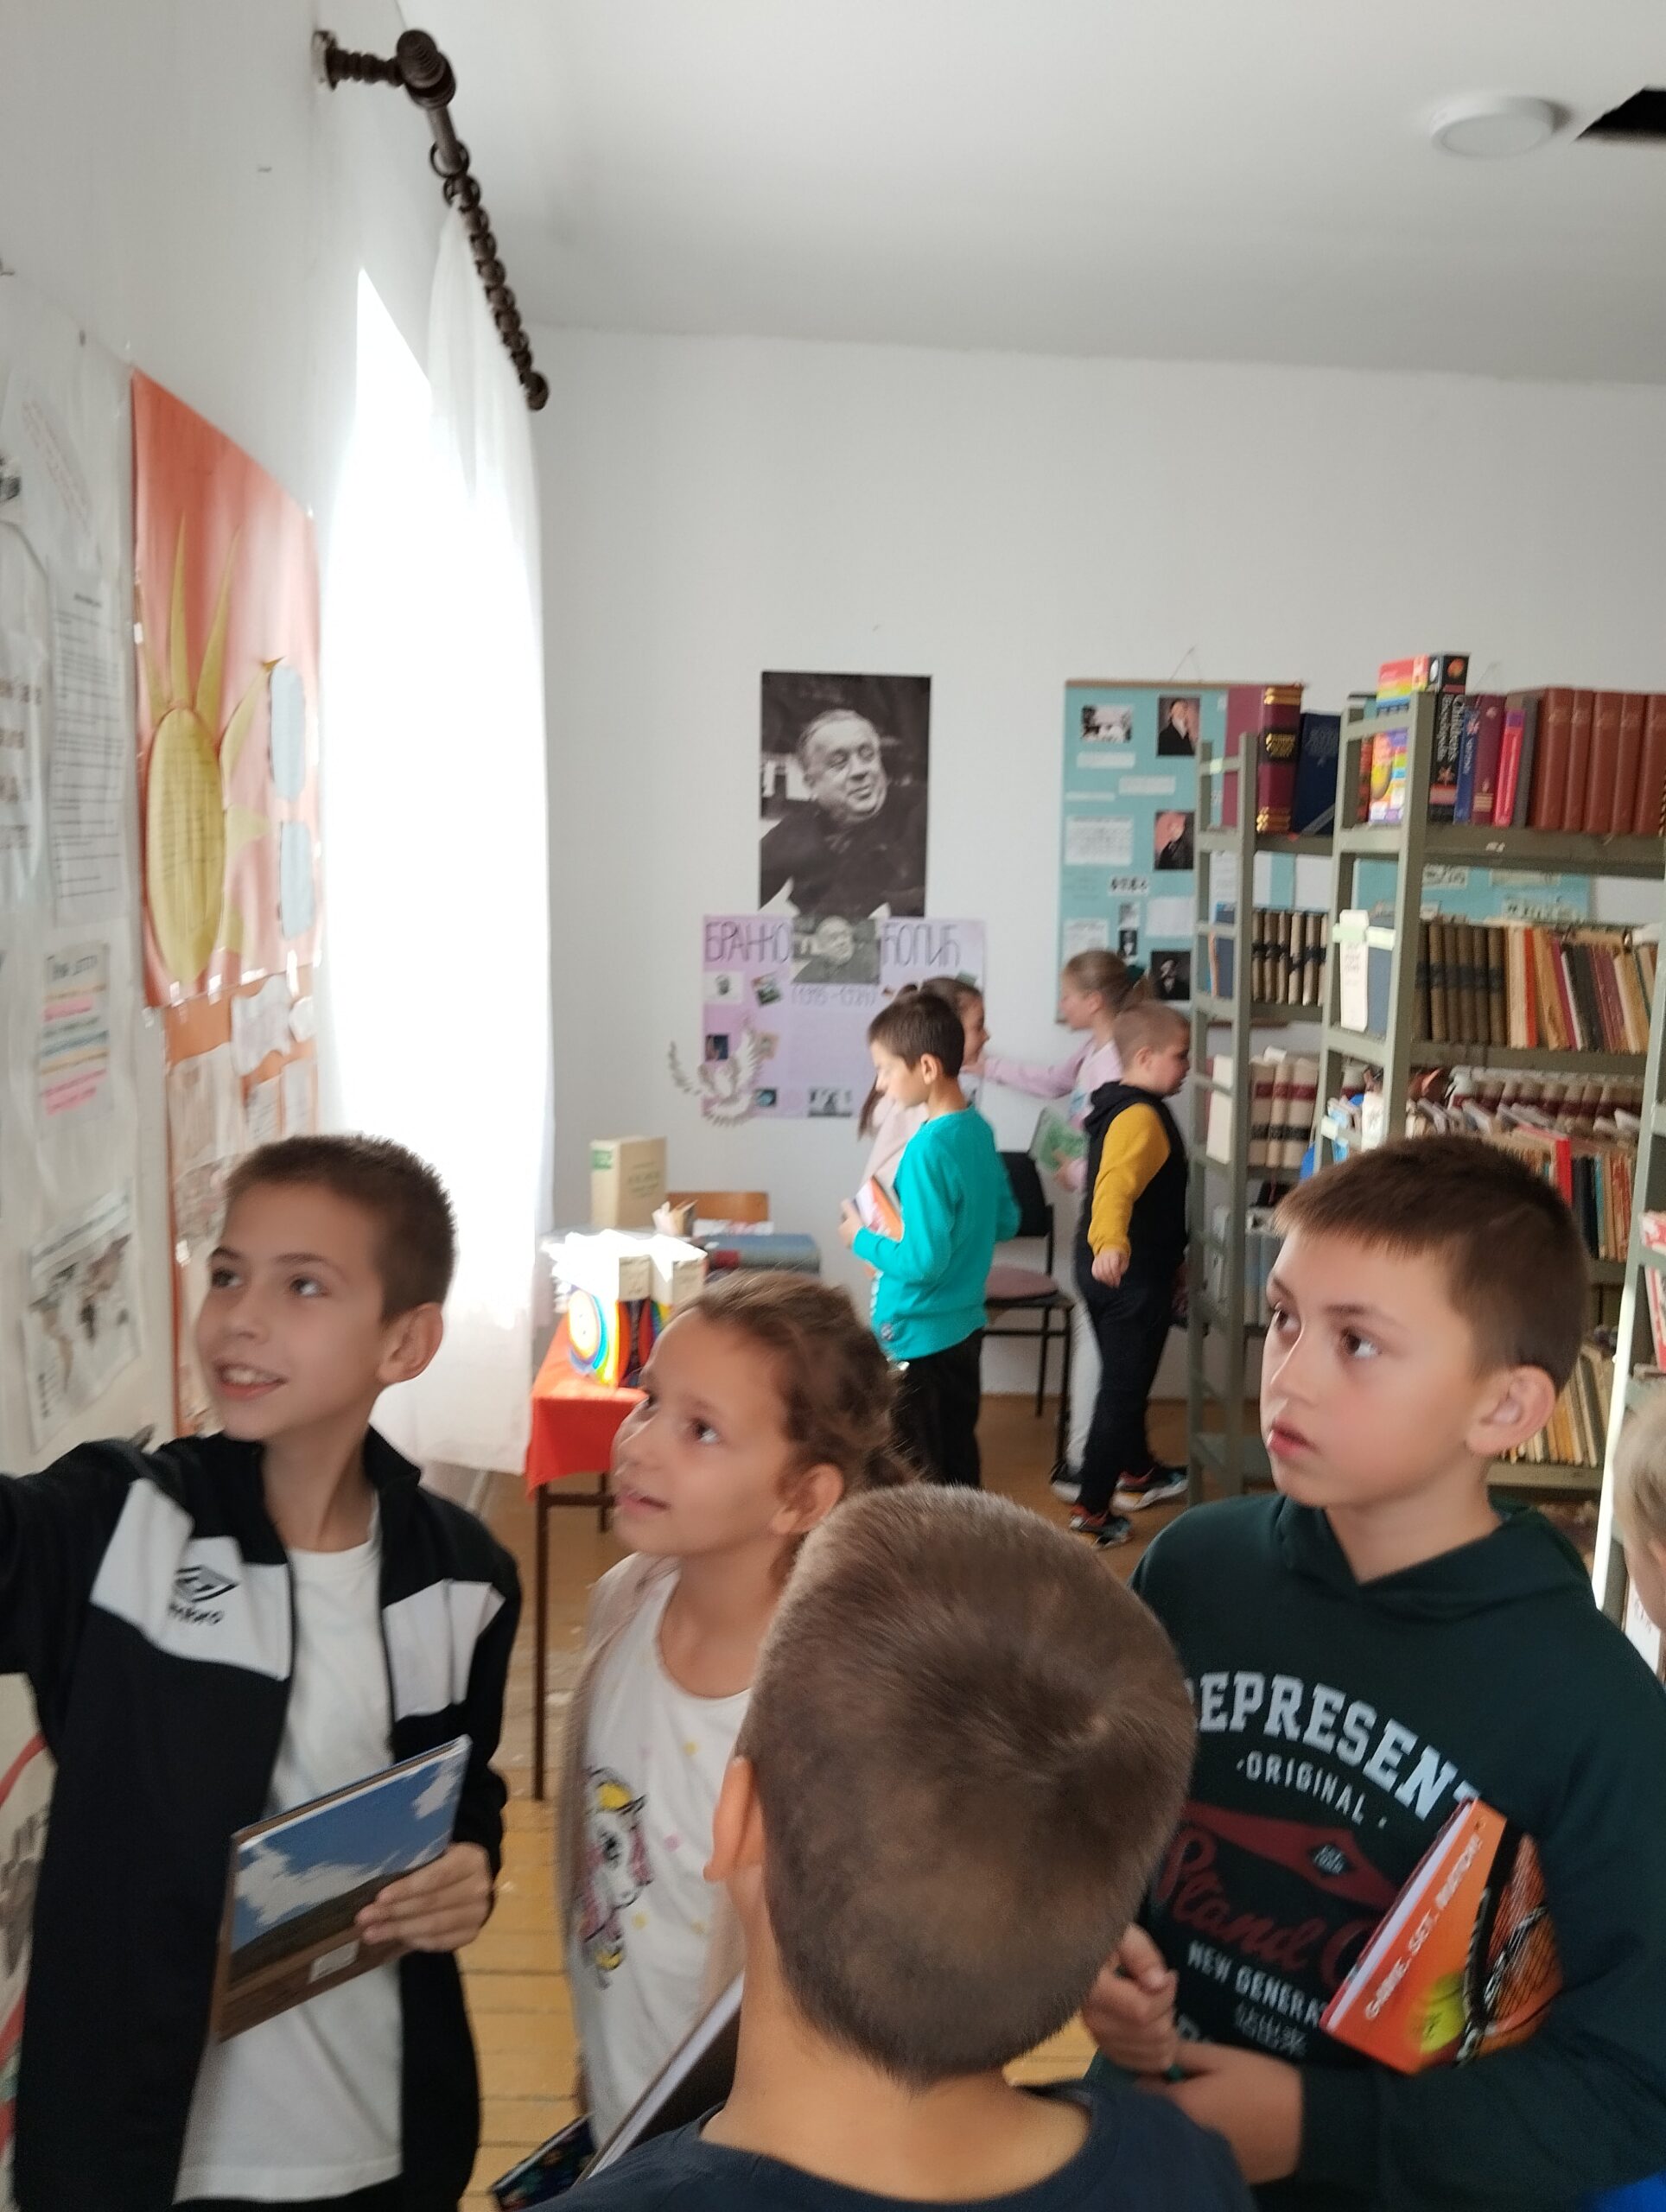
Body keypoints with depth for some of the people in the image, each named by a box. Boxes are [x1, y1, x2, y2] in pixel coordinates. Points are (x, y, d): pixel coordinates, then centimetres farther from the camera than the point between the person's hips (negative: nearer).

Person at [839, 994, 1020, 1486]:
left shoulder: (928, 1150, -24)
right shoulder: (979, 1130, 3)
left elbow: (922, 1262, -25)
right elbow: (1006, 1223, 13)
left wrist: (862, 1239, -10)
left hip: (917, 1339, -8)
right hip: (964, 1329, 9)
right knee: (959, 1466, 19)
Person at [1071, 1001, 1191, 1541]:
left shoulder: (1116, 1106, 11)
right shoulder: (1142, 1117, -22)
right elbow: (1117, 1184, -41)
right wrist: (1110, 1243, -60)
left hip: (1106, 1273, 10)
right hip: (1131, 1276, -10)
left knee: (1127, 1380, 25)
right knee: (1123, 1388, 0)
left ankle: (1137, 1471, 44)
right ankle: (1092, 1508, 6)